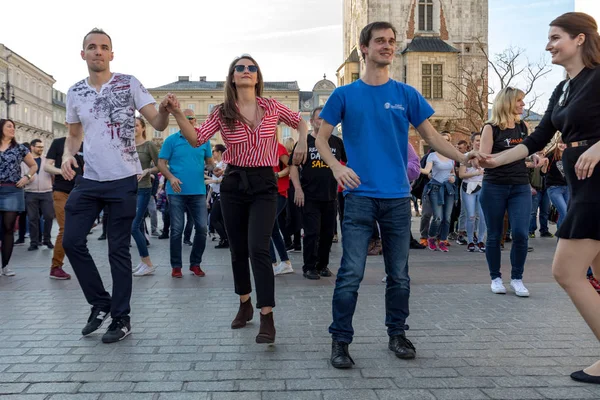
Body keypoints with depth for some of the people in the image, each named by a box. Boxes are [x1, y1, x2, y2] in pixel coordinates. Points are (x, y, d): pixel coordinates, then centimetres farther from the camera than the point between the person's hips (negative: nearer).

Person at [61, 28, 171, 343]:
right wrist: (67, 155, -5)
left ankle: (121, 318, 16)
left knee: (118, 250, 2)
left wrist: (164, 110, -33)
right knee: (72, 241, 3)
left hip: (123, 180, -4)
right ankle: (100, 303, 23)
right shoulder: (74, 93, 6)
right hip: (88, 180, 5)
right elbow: (74, 134, 16)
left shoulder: (129, 84, -5)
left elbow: (158, 124, -10)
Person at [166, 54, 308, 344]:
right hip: (234, 183, 2)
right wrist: (176, 113, -21)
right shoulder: (222, 112, 1)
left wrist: (301, 144, 2)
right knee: (238, 249, 11)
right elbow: (196, 139, -9)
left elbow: (300, 122, 18)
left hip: (264, 184, -2)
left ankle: (267, 317, -10)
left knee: (258, 248, -16)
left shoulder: (272, 107, 2)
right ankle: (245, 304, 31)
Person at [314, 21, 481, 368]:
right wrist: (336, 166, -14)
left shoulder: (406, 94, 8)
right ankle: (340, 340, 9)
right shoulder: (345, 95, 4)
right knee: (351, 274, -5)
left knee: (399, 274, 10)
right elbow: (322, 138, 5)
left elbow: (432, 136, 6)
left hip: (398, 197, 2)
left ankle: (397, 334, 27)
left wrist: (462, 156, -12)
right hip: (360, 197, -2)